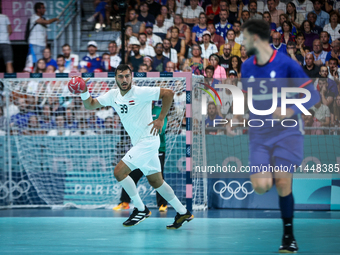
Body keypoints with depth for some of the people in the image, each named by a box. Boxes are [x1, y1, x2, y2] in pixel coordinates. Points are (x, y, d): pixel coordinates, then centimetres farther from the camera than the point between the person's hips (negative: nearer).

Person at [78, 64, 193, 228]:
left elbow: (168, 93, -17)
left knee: (119, 171, -15)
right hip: (138, 143, 8)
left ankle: (141, 209, -4)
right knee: (156, 182, 13)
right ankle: (183, 213, 22)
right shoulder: (113, 95, 6)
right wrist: (84, 92, -11)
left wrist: (161, 119, -16)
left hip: (148, 140, -8)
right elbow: (90, 105, 9)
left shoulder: (140, 93, -16)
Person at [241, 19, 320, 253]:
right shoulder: (247, 67, 4)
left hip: (287, 132, -4)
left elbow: (313, 95, -12)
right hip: (259, 134, 4)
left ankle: (289, 235, 8)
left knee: (283, 184, -8)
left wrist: (291, 111, -26)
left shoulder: (286, 64, -12)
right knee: (260, 186, -13)